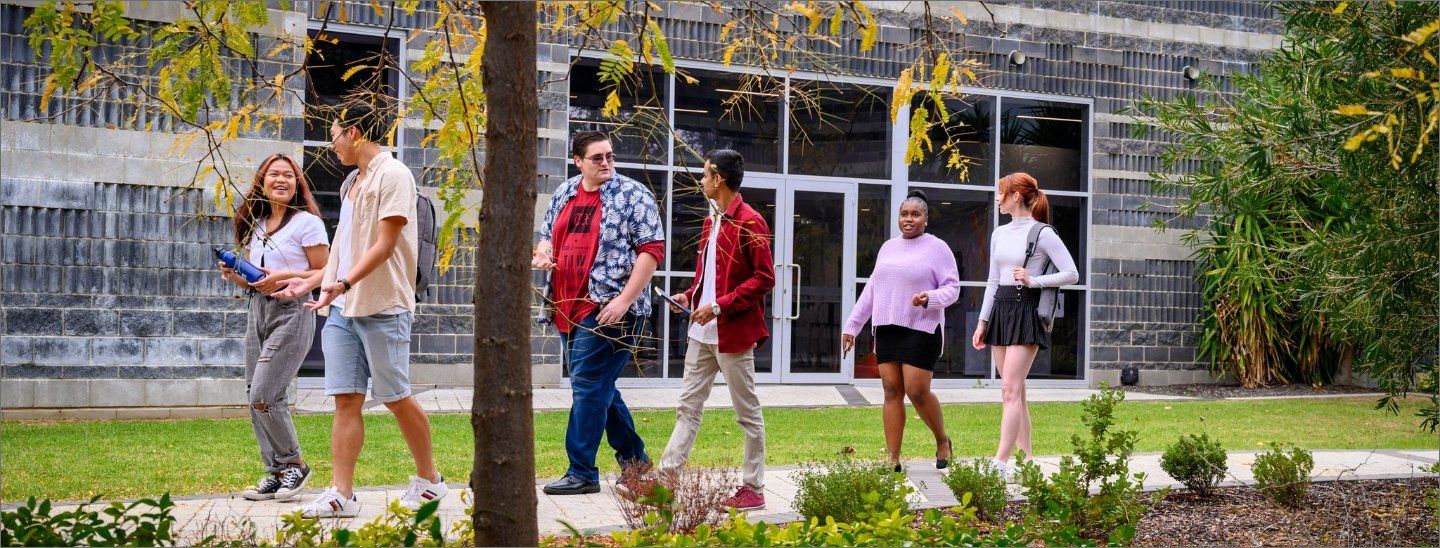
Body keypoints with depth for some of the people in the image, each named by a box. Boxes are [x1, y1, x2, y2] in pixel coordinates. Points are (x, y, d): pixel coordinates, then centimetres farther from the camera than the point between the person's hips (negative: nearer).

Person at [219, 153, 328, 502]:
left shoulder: (307, 222, -5)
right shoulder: (255, 226, 16)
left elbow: (324, 274, -8)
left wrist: (284, 277, -18)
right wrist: (235, 275, 0)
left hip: (291, 312, -7)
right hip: (258, 312, 7)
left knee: (263, 396, -14)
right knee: (255, 398, 3)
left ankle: (293, 464, 4)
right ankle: (276, 474, 11)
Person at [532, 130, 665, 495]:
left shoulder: (632, 195, -5)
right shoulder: (564, 194, 15)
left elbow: (652, 250, -11)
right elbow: (548, 235, 28)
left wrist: (624, 300, -18)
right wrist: (542, 253, 2)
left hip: (607, 309, -7)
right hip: (567, 309, 7)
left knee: (588, 386, -10)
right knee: (599, 388, 14)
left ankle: (582, 473, -5)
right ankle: (634, 458, 28)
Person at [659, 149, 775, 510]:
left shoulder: (750, 223, -13)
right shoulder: (711, 221, 15)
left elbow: (764, 279, -17)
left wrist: (719, 306, -20)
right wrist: (690, 296, 7)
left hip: (733, 332, -9)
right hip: (702, 331, 9)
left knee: (747, 412, 1)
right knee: (689, 405, 10)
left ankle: (753, 488, 8)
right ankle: (666, 475, 13)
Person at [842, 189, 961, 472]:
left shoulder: (937, 248, -1)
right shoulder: (888, 248, 16)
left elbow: (952, 288, -5)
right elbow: (871, 290, 19)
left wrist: (930, 298, -24)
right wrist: (852, 325, 17)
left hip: (921, 329, -6)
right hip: (887, 329, 6)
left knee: (917, 391, -11)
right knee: (891, 391, 2)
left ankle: (942, 442, 15)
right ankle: (892, 459, 3)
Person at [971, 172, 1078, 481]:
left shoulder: (1043, 233, -7)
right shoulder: (1000, 234, 14)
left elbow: (1072, 274, -8)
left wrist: (1033, 281, -15)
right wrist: (982, 321, 14)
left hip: (1026, 310, -8)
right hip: (1000, 309, 8)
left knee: (1010, 389, -14)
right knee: (1015, 391, 8)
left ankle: (1000, 461, -18)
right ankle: (1025, 459, 12)